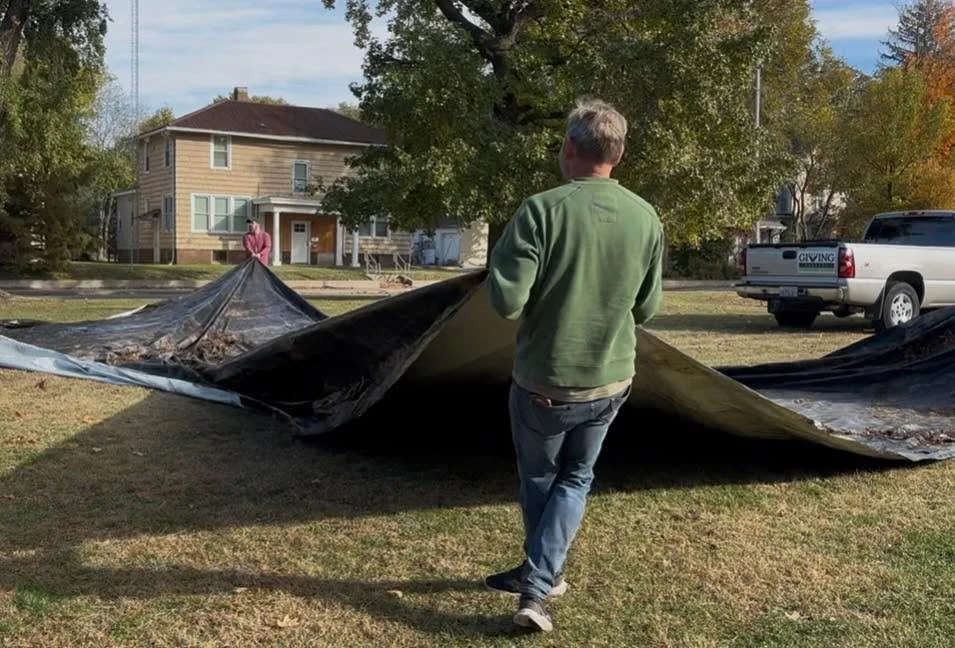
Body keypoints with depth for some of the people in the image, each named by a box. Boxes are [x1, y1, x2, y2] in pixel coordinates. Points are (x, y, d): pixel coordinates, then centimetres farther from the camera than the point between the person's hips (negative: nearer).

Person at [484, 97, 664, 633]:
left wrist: (503, 260, -2)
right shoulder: (646, 218, -6)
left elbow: (507, 301, -22)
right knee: (575, 481, 20)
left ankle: (545, 574, 37)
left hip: (543, 382, -3)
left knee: (539, 480, 21)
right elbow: (647, 310, 4)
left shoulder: (542, 210, -19)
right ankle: (537, 587, 11)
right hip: (610, 382, 3)